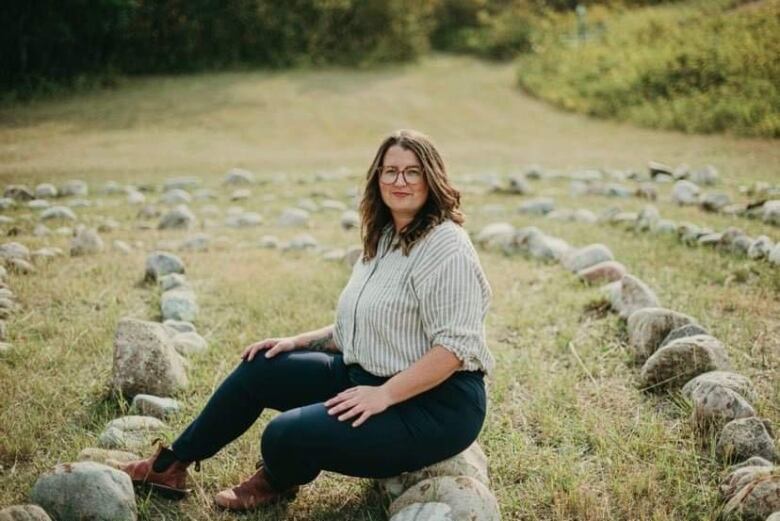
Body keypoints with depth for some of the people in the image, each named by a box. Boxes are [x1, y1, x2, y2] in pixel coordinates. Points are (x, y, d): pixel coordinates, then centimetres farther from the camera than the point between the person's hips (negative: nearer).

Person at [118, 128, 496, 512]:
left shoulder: (446, 247, -18)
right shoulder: (384, 239, 12)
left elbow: (453, 346, -24)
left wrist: (383, 395, -26)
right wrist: (299, 341, 8)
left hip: (435, 404, -9)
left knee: (286, 435, -24)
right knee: (258, 368, 7)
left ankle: (276, 482, 15)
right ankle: (171, 465, 22)